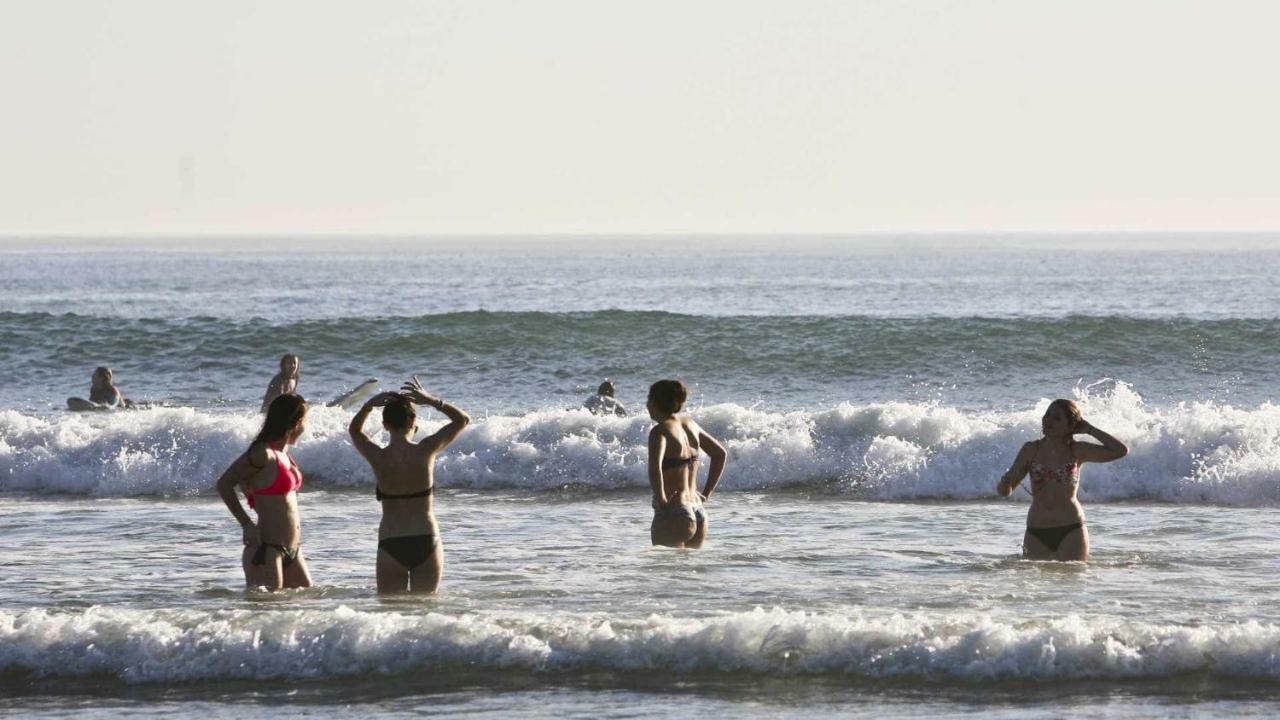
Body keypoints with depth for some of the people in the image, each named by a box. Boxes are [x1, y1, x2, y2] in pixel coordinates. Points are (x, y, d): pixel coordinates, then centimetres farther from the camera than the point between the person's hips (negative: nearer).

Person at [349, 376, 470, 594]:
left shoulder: (377, 457, -8)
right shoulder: (425, 451, -8)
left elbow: (354, 430, 16)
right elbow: (463, 420, 7)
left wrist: (369, 405, 2)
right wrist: (431, 400, 3)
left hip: (391, 545, -1)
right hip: (426, 543, 1)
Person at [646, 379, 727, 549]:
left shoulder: (660, 431, -12)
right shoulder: (690, 425, 11)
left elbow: (654, 468, -30)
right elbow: (721, 454, 22)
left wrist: (661, 500, -18)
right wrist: (707, 493, 19)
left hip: (673, 515, -8)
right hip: (698, 514, 8)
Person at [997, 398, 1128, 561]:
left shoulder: (1077, 451, 2)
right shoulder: (1031, 450, 4)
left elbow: (1121, 451, -3)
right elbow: (1005, 490, 6)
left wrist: (1089, 430, 0)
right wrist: (1005, 483, -18)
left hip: (1071, 531, -1)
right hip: (1036, 533, 1)